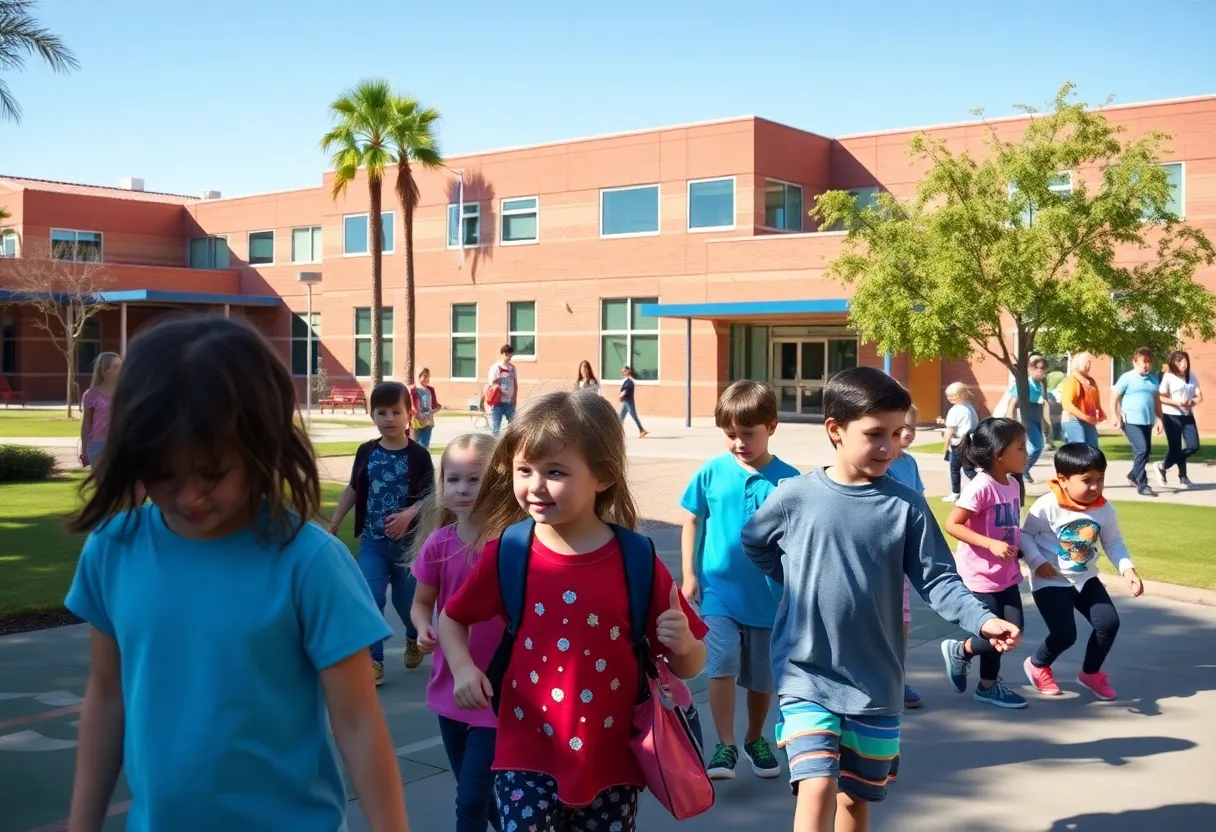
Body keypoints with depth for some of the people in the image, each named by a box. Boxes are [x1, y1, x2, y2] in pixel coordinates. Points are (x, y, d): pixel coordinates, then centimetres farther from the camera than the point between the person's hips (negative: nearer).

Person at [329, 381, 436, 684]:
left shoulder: (418, 455, -10)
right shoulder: (366, 452, -1)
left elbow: (429, 497, -10)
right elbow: (353, 490, 10)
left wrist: (408, 515, -28)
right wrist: (333, 525, 12)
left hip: (408, 542, -2)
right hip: (372, 541, 2)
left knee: (406, 600, 12)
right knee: (370, 599, -8)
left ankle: (415, 638, 43)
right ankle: (373, 660, 0)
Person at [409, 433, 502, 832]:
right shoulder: (437, 544, -5)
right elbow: (421, 603, 7)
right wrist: (423, 630, -14)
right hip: (450, 689, 4)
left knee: (471, 799, -5)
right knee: (475, 793, 20)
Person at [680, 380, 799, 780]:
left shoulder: (788, 479, -8)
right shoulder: (711, 472, -5)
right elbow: (691, 522, 4)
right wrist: (689, 576, -1)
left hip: (768, 595, 1)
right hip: (719, 589, 0)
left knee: (762, 677, 14)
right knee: (722, 667, -12)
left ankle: (755, 739, 35)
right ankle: (726, 746, -2)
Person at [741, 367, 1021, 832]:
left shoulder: (907, 506, -4)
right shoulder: (796, 496, -7)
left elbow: (937, 580, -6)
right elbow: (754, 543, 11)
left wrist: (982, 621, -21)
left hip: (876, 684, 2)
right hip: (807, 677, -2)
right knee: (817, 788, -15)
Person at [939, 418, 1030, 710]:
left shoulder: (1013, 485, 4)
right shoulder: (981, 487, -21)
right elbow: (952, 525, -22)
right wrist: (991, 544, -28)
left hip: (1007, 574, 8)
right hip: (981, 576, -8)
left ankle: (989, 685, 26)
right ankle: (959, 650, 26)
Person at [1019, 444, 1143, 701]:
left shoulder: (1105, 509, -6)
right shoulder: (1047, 506, -21)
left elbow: (1113, 543, 4)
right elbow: (1024, 535, -12)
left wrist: (1127, 569, -9)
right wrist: (1037, 563, -21)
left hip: (1085, 579, 6)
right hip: (1050, 582, -5)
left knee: (1109, 622, -4)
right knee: (1065, 634, -12)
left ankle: (1091, 672, 23)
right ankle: (1037, 665, 22)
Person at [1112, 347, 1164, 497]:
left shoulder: (1153, 379, 14)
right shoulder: (1127, 378, -5)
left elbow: (1157, 400, 20)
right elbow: (1115, 398, -6)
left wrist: (1159, 419, 13)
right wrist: (1117, 418, -13)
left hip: (1147, 422, 7)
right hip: (1131, 421, -7)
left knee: (1146, 451, 12)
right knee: (1142, 449, -16)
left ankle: (1133, 475, 36)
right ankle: (1142, 485, -12)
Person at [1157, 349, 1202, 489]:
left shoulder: (1192, 377, 7)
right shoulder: (1168, 377, -8)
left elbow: (1200, 396, 8)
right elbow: (1161, 398, -11)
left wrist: (1192, 402, -13)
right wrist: (1177, 402, -22)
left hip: (1188, 416, 6)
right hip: (1172, 416, -6)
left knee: (1193, 446, -1)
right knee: (1176, 448, -2)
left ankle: (1163, 466, 16)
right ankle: (1182, 476, 19)